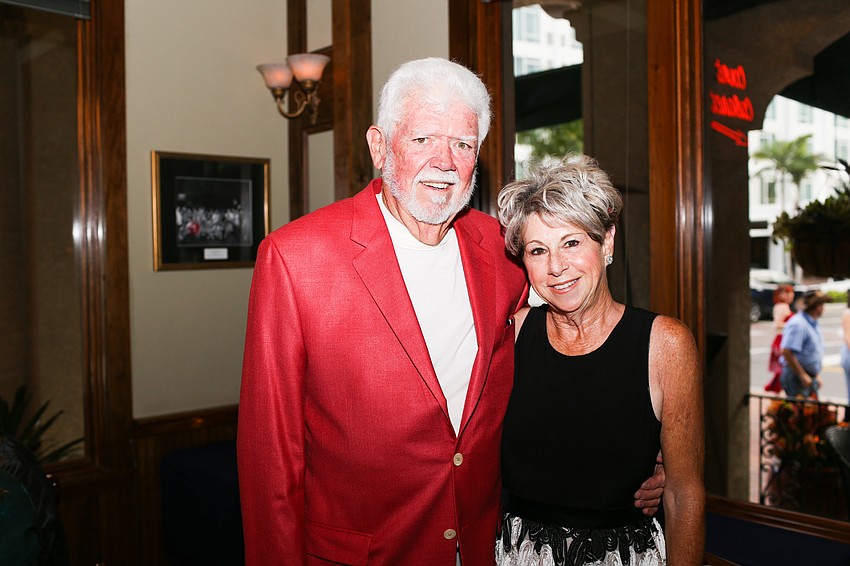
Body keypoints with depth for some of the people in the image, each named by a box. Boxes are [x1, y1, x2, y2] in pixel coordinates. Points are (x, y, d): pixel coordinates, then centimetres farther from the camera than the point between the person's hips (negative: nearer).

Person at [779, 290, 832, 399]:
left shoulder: (814, 323, 14)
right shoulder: (797, 324, -19)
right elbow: (787, 352, -26)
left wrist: (817, 375, 22)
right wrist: (802, 375, -22)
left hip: (810, 378, 10)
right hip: (795, 377, -10)